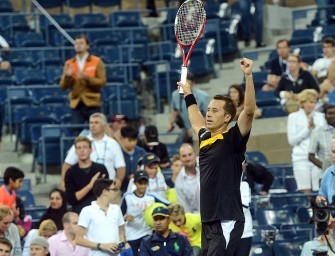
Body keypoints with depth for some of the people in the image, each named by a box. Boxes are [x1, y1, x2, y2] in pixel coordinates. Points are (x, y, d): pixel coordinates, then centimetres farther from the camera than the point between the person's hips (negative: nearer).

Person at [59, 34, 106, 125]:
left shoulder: (97, 61, 2)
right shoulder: (69, 63, 8)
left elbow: (102, 82, -4)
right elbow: (63, 86, 6)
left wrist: (87, 78, -18)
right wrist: (67, 76, -15)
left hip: (92, 103, -2)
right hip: (76, 104, 2)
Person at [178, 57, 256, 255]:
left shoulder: (232, 139, -7)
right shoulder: (205, 138, 14)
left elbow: (249, 111, -21)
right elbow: (196, 122, 38)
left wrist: (249, 76, -29)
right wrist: (188, 94, 48)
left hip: (227, 222, -8)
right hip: (208, 222, 8)